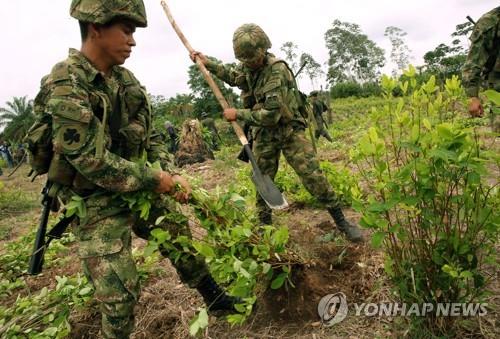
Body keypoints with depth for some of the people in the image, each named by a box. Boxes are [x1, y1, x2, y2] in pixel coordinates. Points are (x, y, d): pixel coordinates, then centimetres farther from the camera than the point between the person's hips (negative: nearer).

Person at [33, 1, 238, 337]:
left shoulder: (125, 78, 1)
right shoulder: (65, 87, -22)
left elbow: (149, 137, 7)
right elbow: (93, 161, -26)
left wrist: (172, 176, -6)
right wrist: (154, 178, -19)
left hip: (139, 188, 7)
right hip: (97, 204, -7)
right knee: (119, 292, -3)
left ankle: (214, 297, 40)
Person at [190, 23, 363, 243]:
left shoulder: (277, 70, -23)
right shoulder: (247, 67, 0)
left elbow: (271, 115, -27)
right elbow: (233, 76, 27)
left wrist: (238, 114, -19)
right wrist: (207, 63, 19)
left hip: (289, 130, -6)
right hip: (263, 133, 6)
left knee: (313, 176, -11)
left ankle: (341, 222, 2)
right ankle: (264, 224, 28)